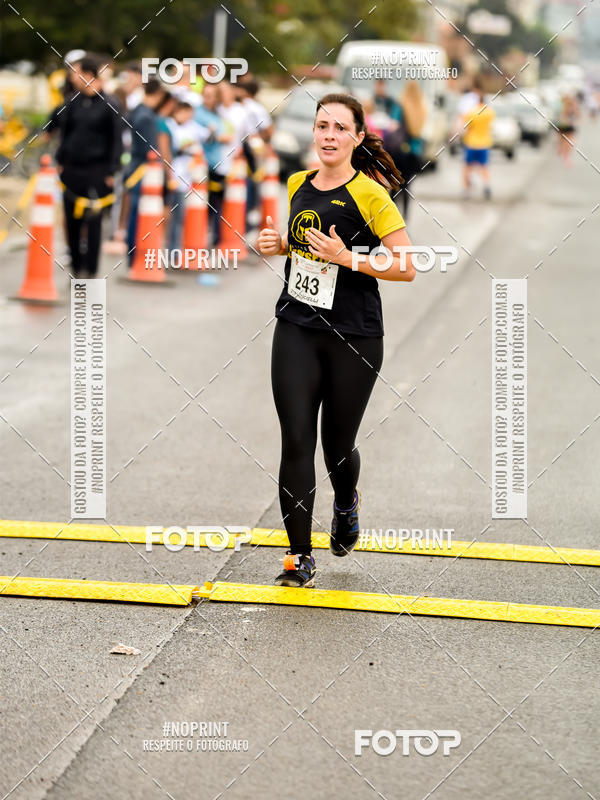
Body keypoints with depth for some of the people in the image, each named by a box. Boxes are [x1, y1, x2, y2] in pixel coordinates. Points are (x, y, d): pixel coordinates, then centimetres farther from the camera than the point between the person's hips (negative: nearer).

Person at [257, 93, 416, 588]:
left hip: (353, 339, -4)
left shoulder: (369, 195, -11)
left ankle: (347, 505, 44)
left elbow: (407, 268, -13)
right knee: (296, 443, -5)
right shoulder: (299, 185, 6)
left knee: (338, 447, 9)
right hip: (296, 330, 4)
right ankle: (300, 556, 3)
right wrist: (280, 244, 4)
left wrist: (348, 258, -22)